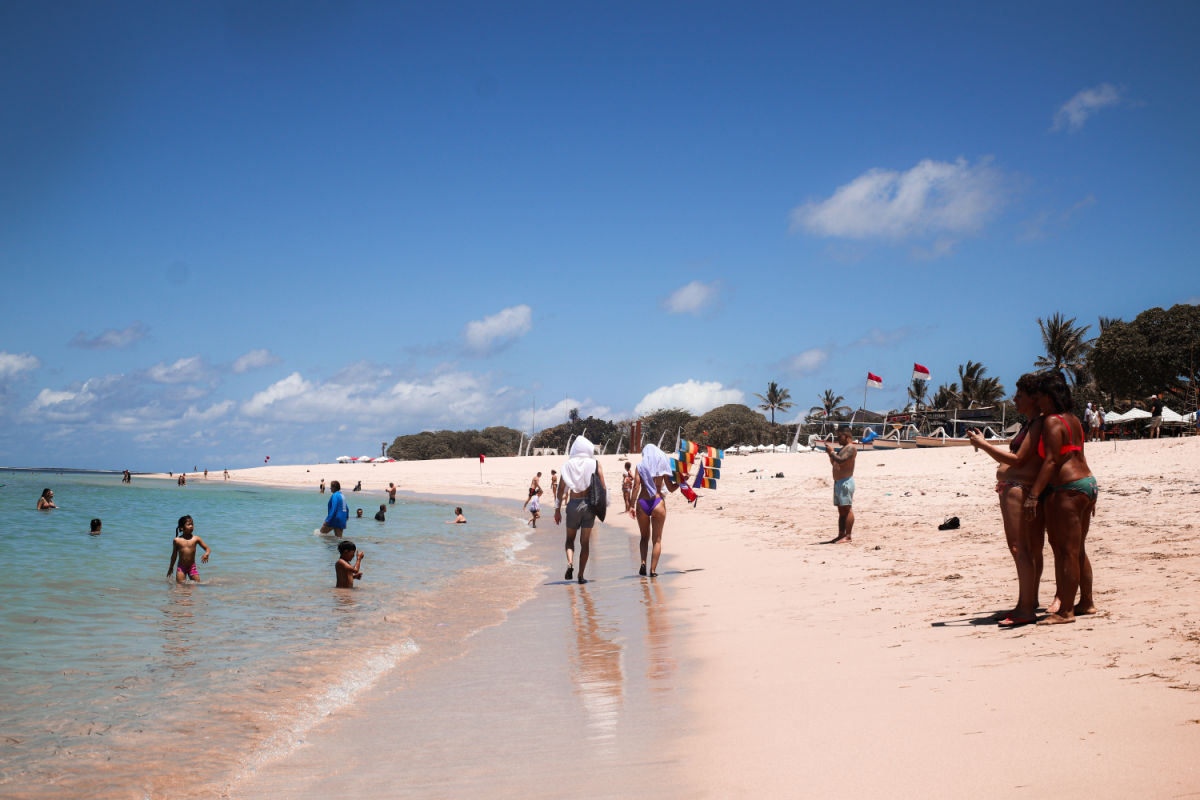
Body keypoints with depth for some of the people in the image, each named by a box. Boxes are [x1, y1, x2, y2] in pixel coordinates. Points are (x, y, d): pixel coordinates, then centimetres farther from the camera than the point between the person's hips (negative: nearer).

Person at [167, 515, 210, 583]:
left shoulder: (196, 539, -4)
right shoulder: (177, 540, -4)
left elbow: (207, 549, -1)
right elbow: (174, 555, 8)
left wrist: (206, 554, -24)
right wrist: (171, 568, 16)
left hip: (192, 567, 1)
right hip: (181, 567, -1)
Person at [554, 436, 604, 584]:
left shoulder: (568, 464, 1)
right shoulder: (595, 463, -1)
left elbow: (561, 488, 0)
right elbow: (603, 487, -4)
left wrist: (557, 509, 6)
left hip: (573, 504, 0)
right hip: (589, 504, 0)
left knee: (570, 538, 16)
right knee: (585, 541, 7)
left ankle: (570, 562, -10)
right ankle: (581, 575, 4)